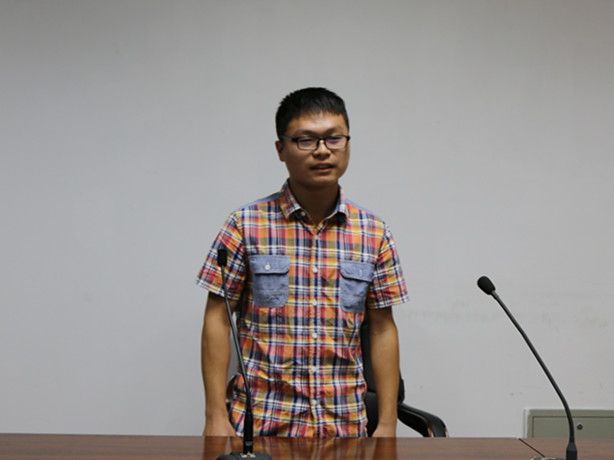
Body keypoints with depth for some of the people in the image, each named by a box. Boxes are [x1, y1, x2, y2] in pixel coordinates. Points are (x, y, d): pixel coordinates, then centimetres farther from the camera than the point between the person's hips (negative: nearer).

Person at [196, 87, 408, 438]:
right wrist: (216, 415, -7)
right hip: (261, 421, -2)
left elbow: (382, 329, 6)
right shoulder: (247, 225, -3)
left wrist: (388, 423, 3)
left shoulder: (374, 234, 4)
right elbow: (218, 318, -2)